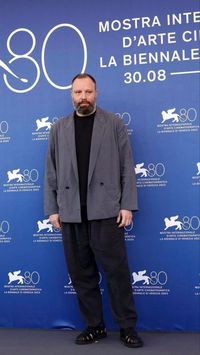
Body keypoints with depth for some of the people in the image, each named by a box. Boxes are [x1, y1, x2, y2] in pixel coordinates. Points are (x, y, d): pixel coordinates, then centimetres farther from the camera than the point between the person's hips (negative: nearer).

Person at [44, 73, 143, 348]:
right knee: (81, 273, 7)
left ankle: (128, 327, 12)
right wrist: (52, 209, 4)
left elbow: (127, 167, 2)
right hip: (71, 213, 3)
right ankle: (94, 326, 20)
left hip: (105, 210, -3)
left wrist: (127, 205, -6)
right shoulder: (59, 129, 12)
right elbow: (51, 172, 11)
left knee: (117, 270, 0)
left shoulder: (114, 124, 6)